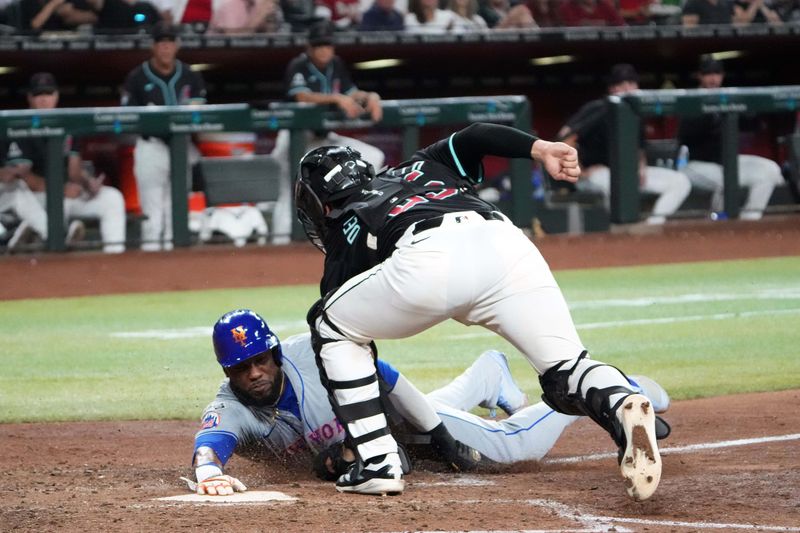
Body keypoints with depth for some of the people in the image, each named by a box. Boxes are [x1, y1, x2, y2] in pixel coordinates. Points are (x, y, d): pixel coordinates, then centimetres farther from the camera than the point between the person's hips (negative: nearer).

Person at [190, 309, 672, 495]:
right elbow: (211, 441, -52)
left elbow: (382, 374, -26)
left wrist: (437, 434, -23)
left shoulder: (313, 355, -36)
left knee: (517, 442, -7)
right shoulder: (230, 410, -32)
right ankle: (491, 373, 68)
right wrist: (208, 471, -77)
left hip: (398, 417, -4)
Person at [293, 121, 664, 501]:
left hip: (429, 260, -3)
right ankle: (622, 405, -28)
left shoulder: (345, 228, 32)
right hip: (504, 242, 3)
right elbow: (475, 136, 23)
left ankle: (378, 463, 12)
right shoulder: (423, 166, 42)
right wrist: (542, 149, 6)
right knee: (566, 372, 9)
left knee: (330, 326, 23)